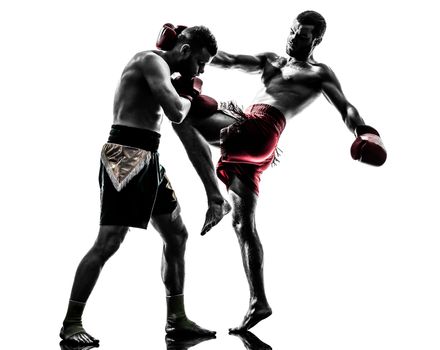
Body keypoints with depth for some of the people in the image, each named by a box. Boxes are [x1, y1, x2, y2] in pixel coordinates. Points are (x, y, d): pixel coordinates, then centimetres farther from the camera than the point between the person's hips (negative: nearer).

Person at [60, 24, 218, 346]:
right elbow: (176, 113, -20)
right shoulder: (152, 61, -9)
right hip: (125, 156, -10)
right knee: (108, 242, -11)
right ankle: (71, 323, -3)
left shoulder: (162, 71, 21)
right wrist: (188, 95, -1)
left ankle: (177, 319, 19)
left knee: (177, 236, 11)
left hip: (148, 159, 10)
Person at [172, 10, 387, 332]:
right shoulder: (272, 61, 31)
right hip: (245, 134, 8)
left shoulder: (320, 73, 11)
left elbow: (345, 106, -1)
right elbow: (229, 60, 22)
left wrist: (364, 130, -22)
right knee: (243, 222, 7)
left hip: (261, 129, -8)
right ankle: (259, 302, 10)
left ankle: (215, 197, -25)